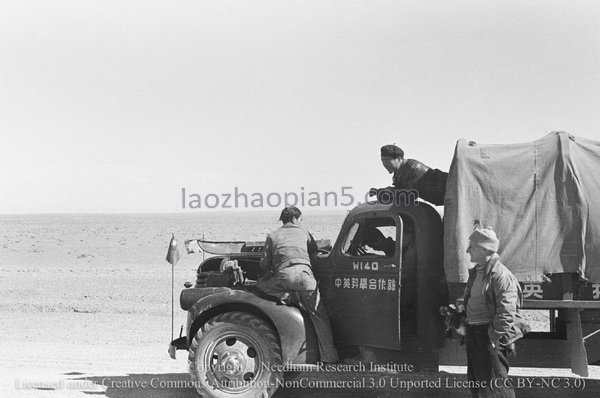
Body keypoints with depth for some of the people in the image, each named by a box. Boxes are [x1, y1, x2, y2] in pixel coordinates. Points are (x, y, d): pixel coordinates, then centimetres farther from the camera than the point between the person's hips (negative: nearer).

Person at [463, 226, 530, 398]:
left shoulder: (500, 275, -16)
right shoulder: (476, 273, 14)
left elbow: (506, 312, -20)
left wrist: (495, 337, -21)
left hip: (490, 336, -9)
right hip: (474, 334, 10)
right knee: (476, 383, 15)